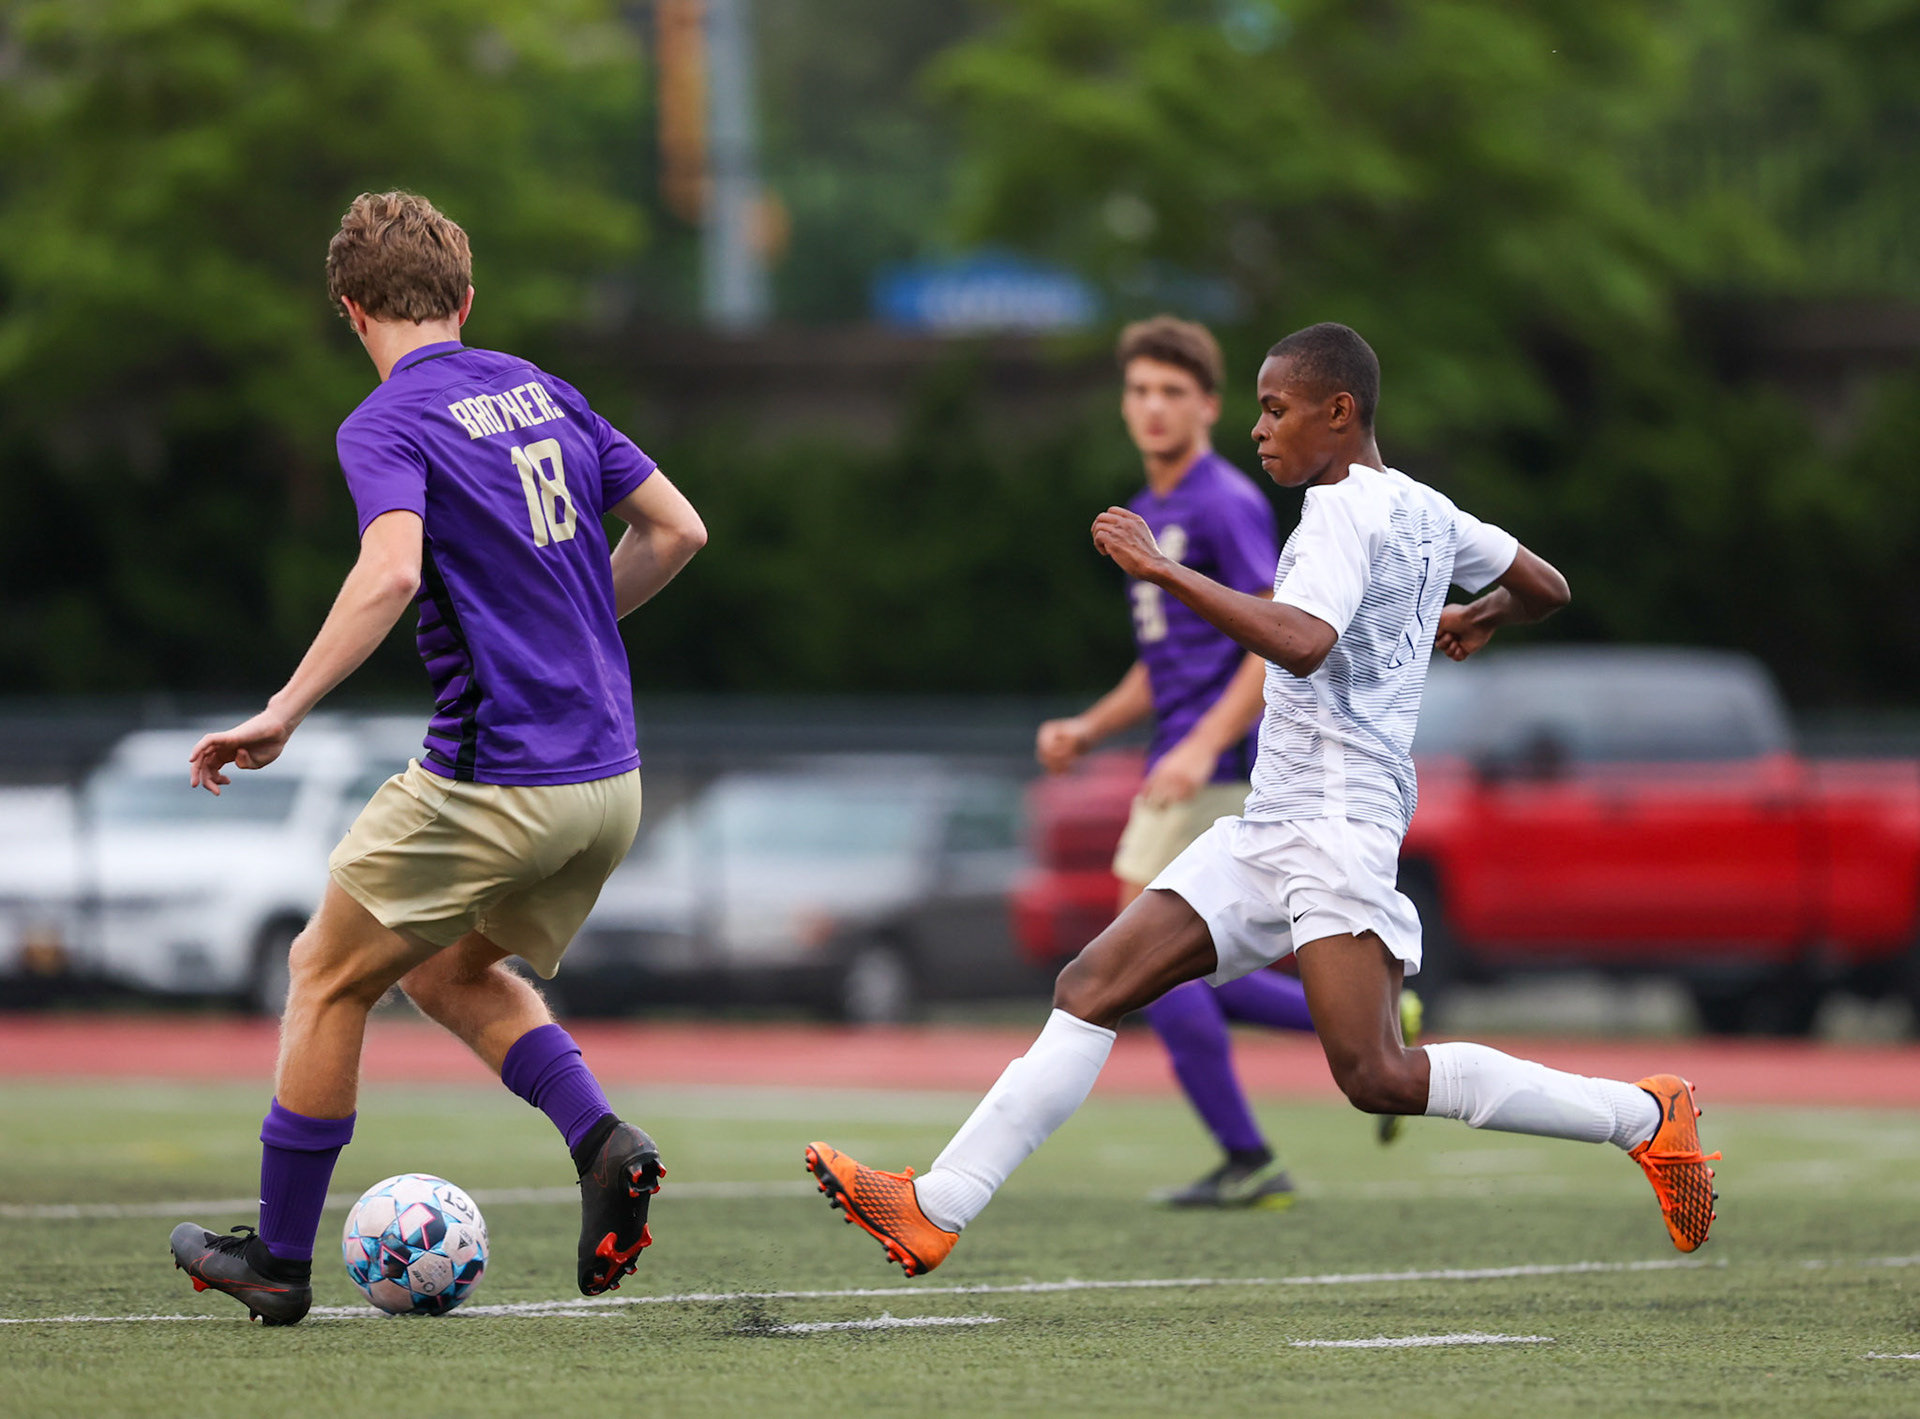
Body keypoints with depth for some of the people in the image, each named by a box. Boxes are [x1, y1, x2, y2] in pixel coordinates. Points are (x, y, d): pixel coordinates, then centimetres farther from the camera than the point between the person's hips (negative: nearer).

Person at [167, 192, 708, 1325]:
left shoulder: (388, 424, -9)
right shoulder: (543, 392, 12)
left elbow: (390, 572, -26)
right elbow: (676, 529, 14)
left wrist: (283, 713, -24)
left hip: (493, 786, -7)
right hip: (609, 781, 7)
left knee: (328, 977, 11)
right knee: (453, 969, 26)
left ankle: (280, 1258, 17)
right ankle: (604, 1144, 3)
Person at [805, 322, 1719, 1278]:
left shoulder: (1348, 511, -11)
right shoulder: (1426, 513, 17)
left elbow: (1302, 643, -29)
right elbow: (1545, 588, 31)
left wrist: (1164, 570, -26)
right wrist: (1479, 619, 53)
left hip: (1337, 824, -10)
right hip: (1268, 832, 10)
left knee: (1375, 1076, -18)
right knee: (1091, 986, 0)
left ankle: (1644, 1115, -6)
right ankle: (937, 1210, -4)